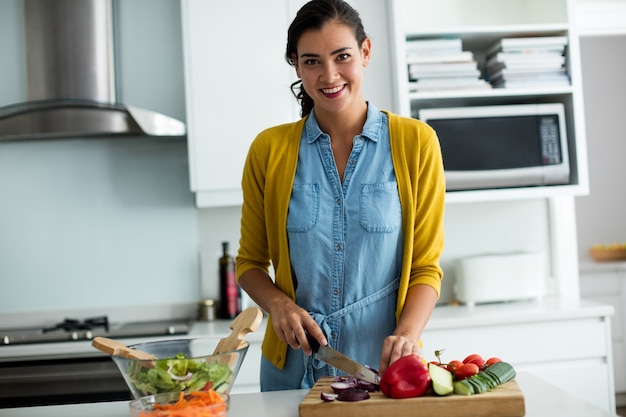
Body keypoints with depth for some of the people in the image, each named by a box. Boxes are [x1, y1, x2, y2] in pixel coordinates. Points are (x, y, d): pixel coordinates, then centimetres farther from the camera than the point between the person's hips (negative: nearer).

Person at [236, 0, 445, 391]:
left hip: (385, 369, -1)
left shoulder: (415, 142, -4)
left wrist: (407, 335, -18)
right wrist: (279, 303, -11)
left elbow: (426, 266, -2)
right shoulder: (269, 149, -1)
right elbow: (250, 262, 8)